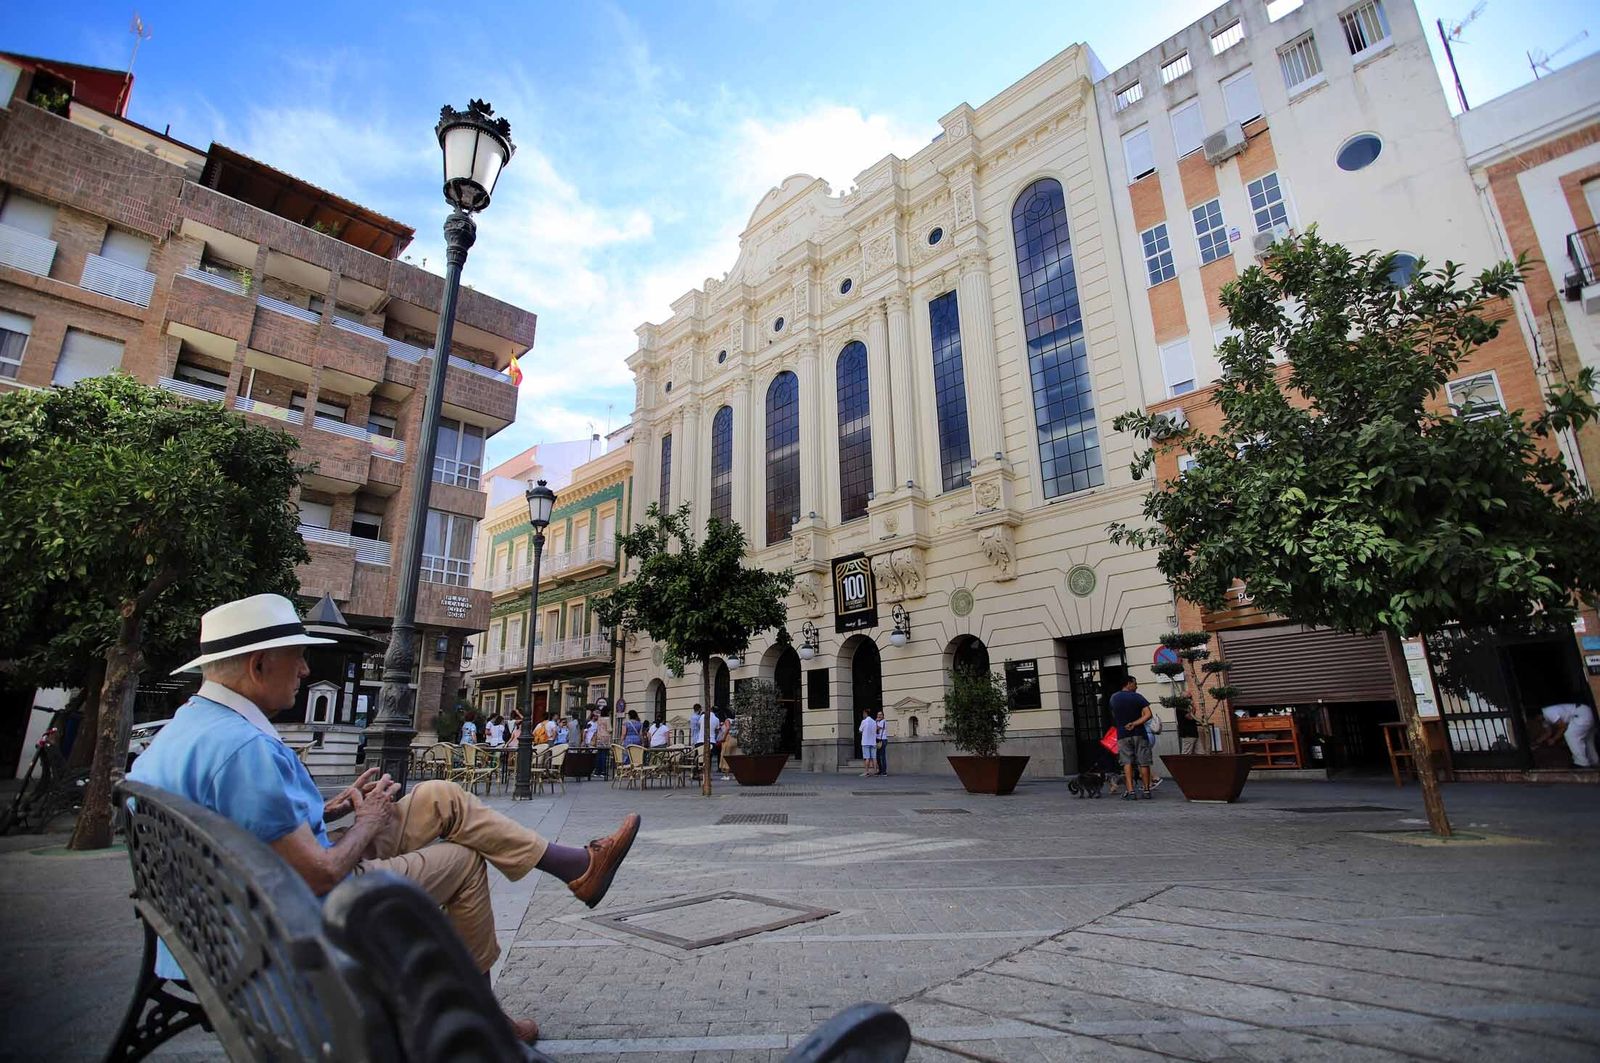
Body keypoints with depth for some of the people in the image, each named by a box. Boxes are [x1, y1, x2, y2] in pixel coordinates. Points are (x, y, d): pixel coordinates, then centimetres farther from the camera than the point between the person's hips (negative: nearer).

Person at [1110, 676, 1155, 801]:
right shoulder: (1137, 697, -5)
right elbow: (1148, 715, -16)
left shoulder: (1113, 698, 6)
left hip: (1122, 735, 2)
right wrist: (1134, 724, -13)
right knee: (1143, 762, 7)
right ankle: (1147, 790, 12)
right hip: (1139, 734, -2)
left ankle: (1130, 791, -7)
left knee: (1127, 762, 2)